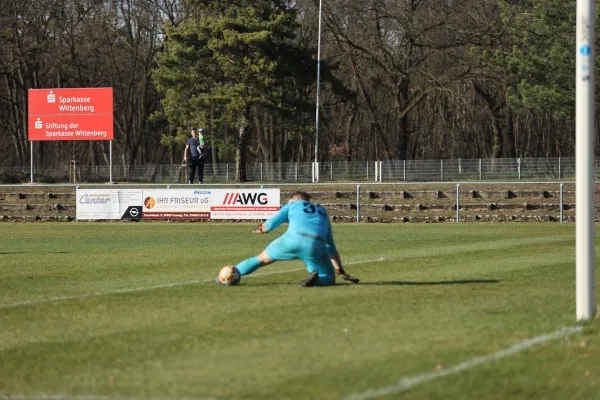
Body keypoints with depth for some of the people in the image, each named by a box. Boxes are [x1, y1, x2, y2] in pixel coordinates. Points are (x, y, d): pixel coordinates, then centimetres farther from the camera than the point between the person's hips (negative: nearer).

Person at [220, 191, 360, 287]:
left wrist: (262, 228, 38)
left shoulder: (293, 204, 25)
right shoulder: (322, 212, 35)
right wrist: (341, 271, 39)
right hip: (316, 245, 1)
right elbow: (331, 247, 37)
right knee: (328, 278, 16)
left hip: (293, 238, -1)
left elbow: (272, 223, 14)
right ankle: (315, 279, -16)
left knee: (262, 259, 20)